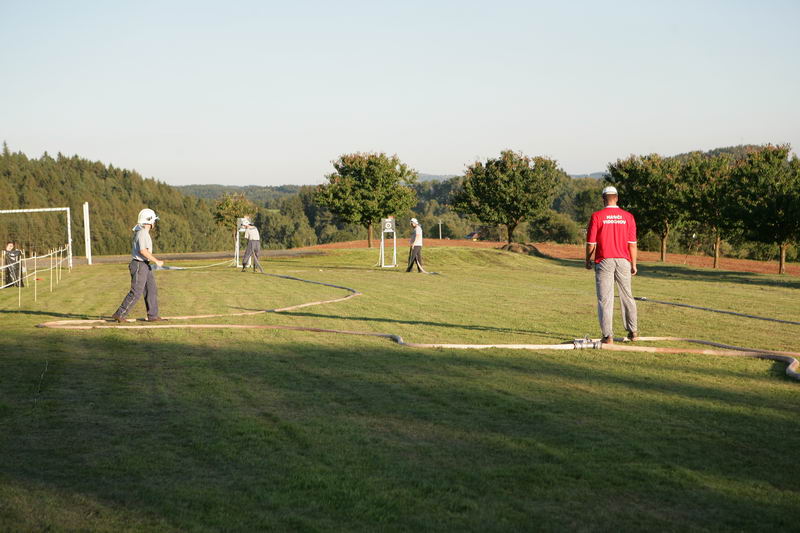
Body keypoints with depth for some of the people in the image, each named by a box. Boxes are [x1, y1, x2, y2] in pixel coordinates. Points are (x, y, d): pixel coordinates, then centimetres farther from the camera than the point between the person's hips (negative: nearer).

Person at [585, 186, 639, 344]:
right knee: (627, 296, 16)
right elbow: (632, 243, 1)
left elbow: (591, 243, -5)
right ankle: (633, 331, 23)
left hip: (604, 261, -3)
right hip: (623, 260, 3)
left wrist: (587, 260, 10)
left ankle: (608, 336, -4)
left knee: (605, 299, -1)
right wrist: (634, 265, 9)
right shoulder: (628, 216, 2)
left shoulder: (596, 216, -6)